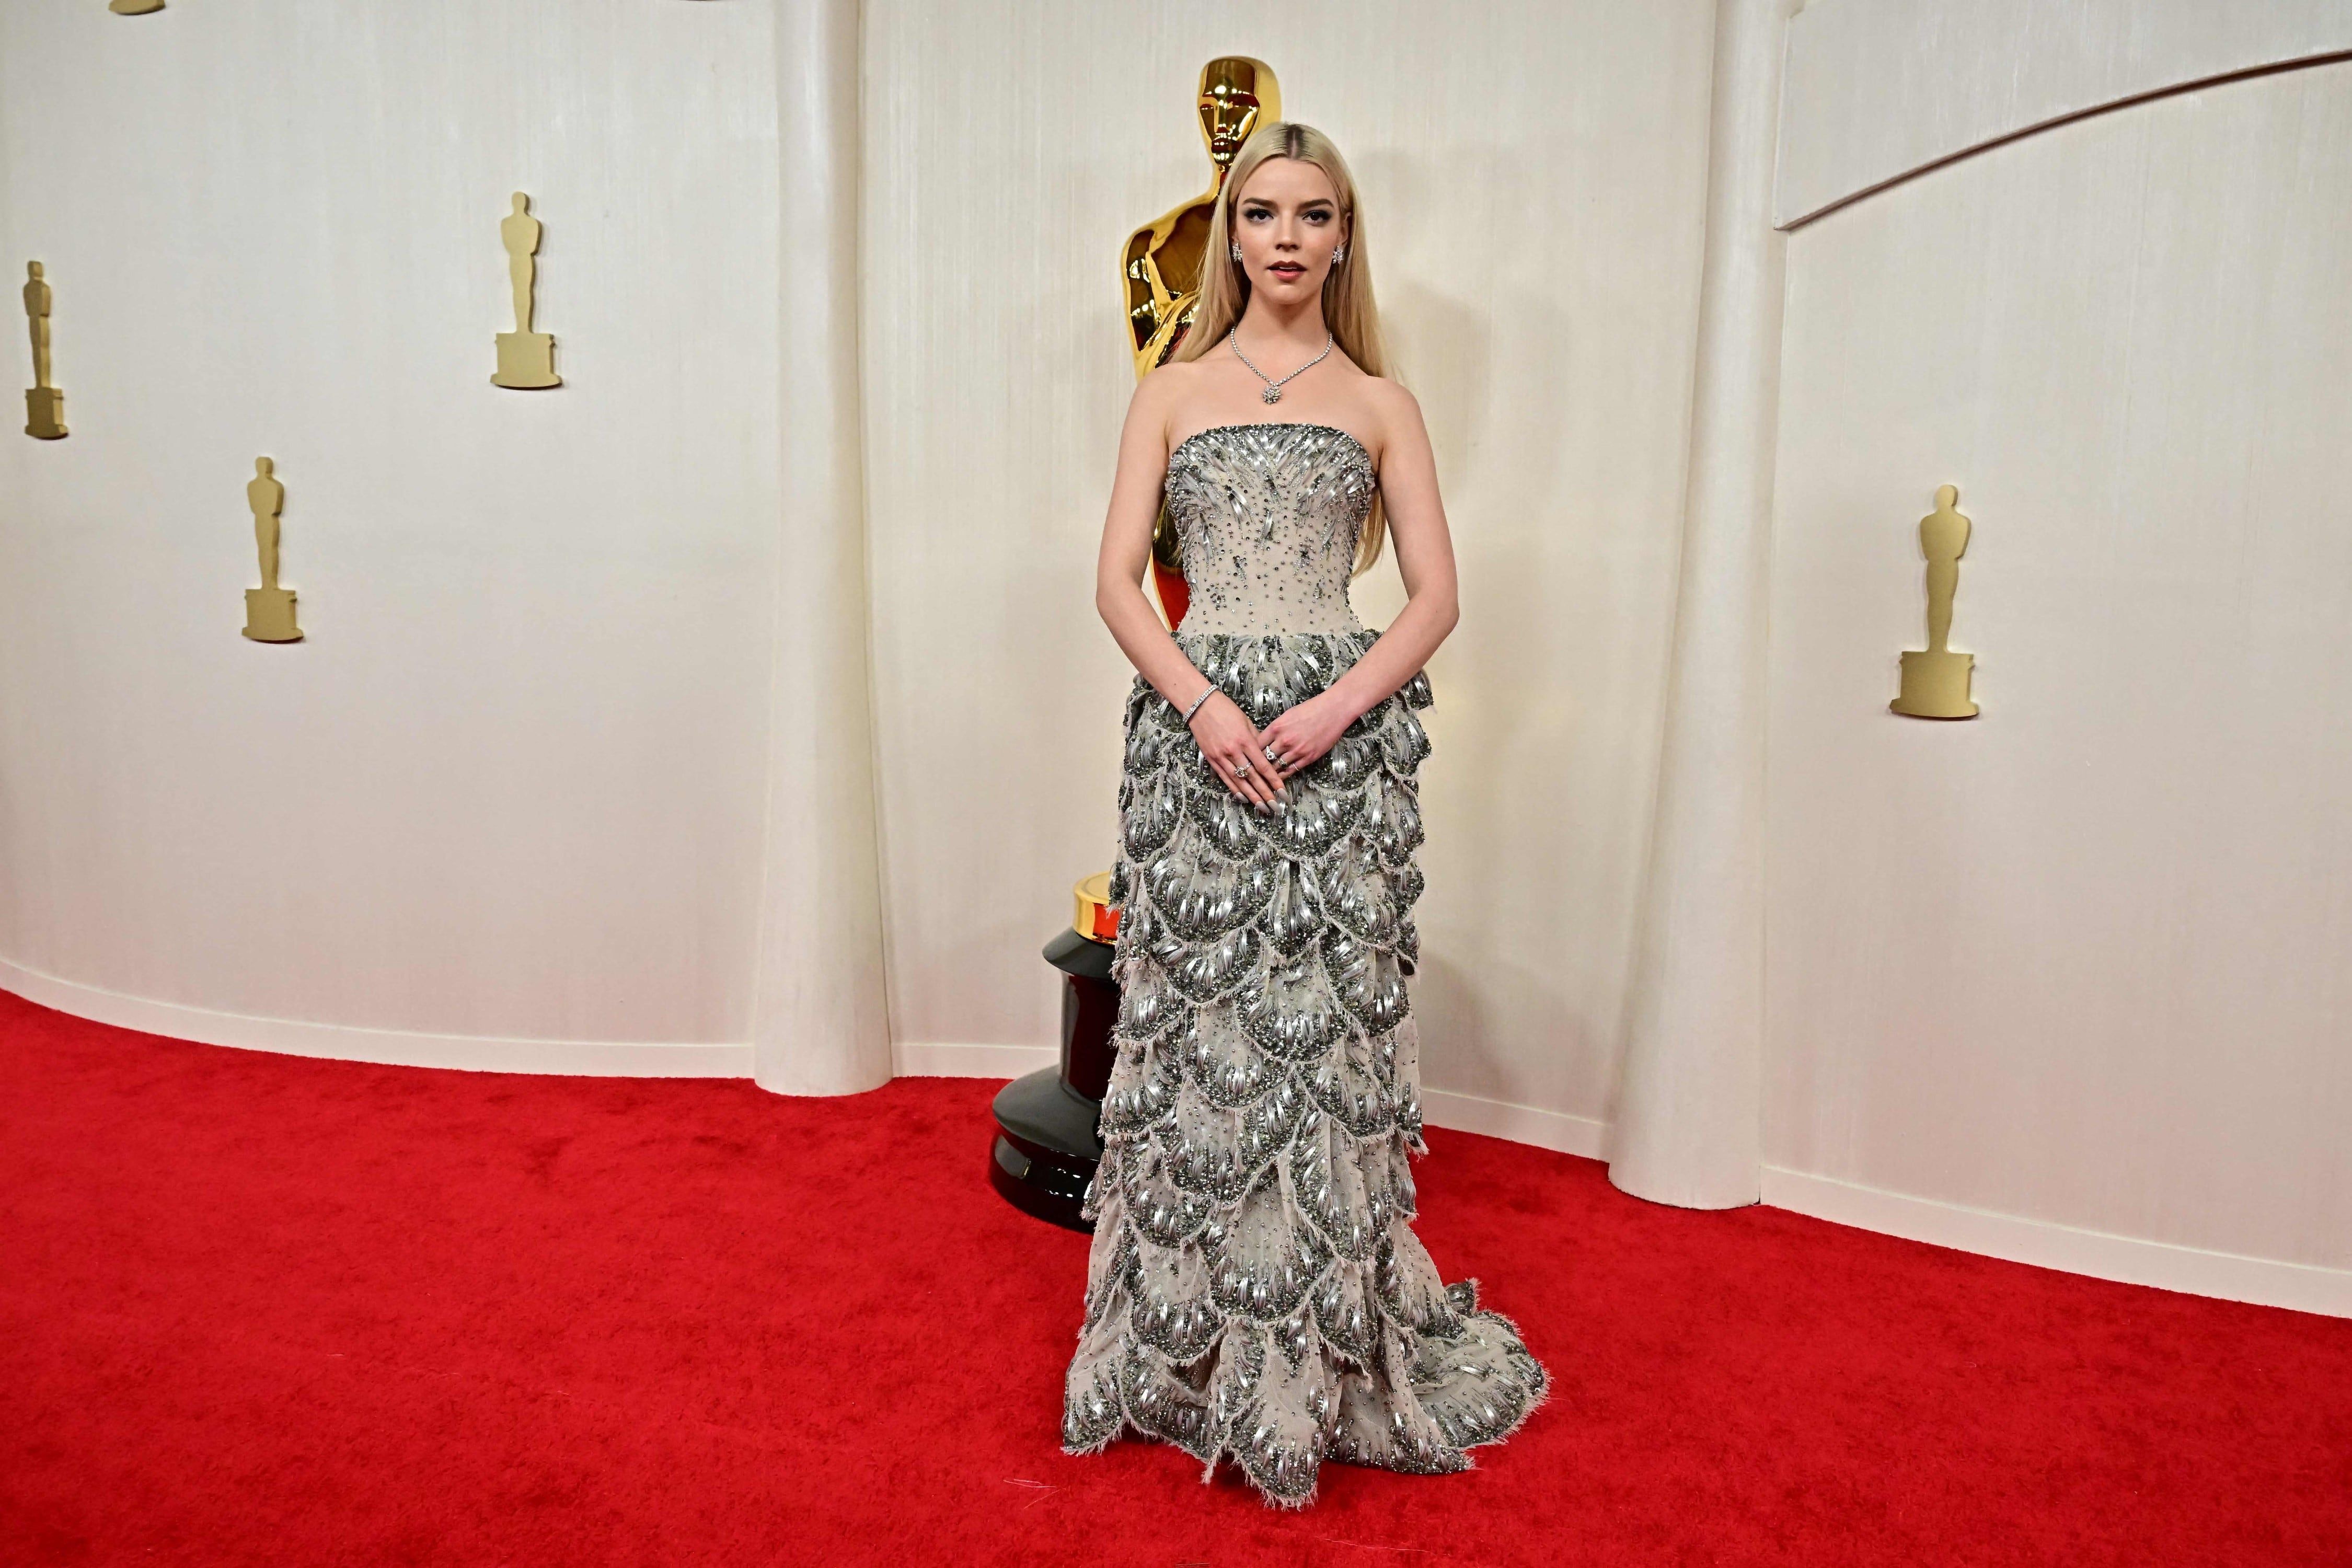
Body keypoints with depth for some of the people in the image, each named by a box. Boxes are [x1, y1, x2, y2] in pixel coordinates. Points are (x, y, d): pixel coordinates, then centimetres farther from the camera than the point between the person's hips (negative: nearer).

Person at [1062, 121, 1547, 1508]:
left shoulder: (1381, 403, 11)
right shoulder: (1174, 391, 12)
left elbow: (1436, 596, 5)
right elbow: (1117, 577, 3)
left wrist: (1338, 707, -11)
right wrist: (1201, 702, -13)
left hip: (1341, 735, 0)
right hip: (1196, 725, 1)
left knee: (1326, 1022, 0)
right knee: (1197, 1021, 2)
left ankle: (1327, 1355, 16)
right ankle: (1192, 1344, 18)